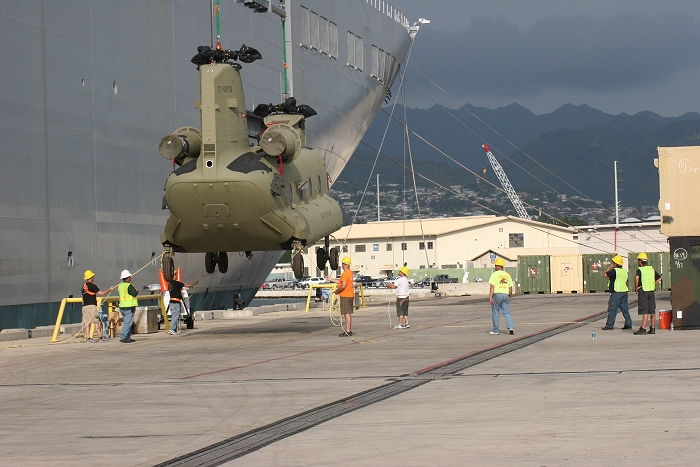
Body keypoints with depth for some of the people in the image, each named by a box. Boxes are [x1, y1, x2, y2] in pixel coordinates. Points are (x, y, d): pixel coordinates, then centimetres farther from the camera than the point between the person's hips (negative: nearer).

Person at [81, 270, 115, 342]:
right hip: (91, 305, -7)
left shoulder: (84, 286, 15)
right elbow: (101, 293, -9)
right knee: (96, 321, -4)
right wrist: (109, 290, 2)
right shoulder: (92, 285, -9)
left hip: (85, 306, 7)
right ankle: (100, 337, -4)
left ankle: (88, 338, -1)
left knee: (87, 322, 3)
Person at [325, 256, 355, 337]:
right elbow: (341, 281, 22)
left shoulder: (345, 273, -18)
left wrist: (337, 291, -7)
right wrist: (330, 279, 26)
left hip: (345, 296, -10)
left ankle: (348, 331, -10)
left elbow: (343, 285, -23)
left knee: (347, 313, -9)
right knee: (349, 313, 14)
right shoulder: (350, 273, 14)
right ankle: (349, 330, 19)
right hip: (350, 295, 10)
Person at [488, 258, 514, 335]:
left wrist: (490, 297, -14)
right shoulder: (507, 275, 9)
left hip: (497, 294, -4)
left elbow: (492, 286, -12)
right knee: (507, 313, 6)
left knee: (495, 313, 7)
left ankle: (496, 330, 12)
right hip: (506, 295, 4)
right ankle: (511, 328, -10)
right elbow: (510, 287, 10)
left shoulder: (494, 274, -5)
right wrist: (510, 297, 22)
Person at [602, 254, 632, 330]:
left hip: (616, 292, -8)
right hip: (624, 292, 8)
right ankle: (628, 324, 11)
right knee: (624, 308, 11)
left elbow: (605, 274, -10)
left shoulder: (614, 270, -14)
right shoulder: (624, 271, 13)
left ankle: (609, 325, -4)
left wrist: (610, 267, -1)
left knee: (612, 309, -4)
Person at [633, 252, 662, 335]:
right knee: (652, 311, 9)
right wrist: (653, 285, 12)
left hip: (643, 291, -6)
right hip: (651, 291, 6)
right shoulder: (651, 269, 12)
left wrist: (636, 287, -14)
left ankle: (643, 329, -13)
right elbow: (659, 278, 17)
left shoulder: (640, 269, -7)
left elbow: (636, 277, -26)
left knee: (645, 312, -10)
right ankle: (652, 329, 14)